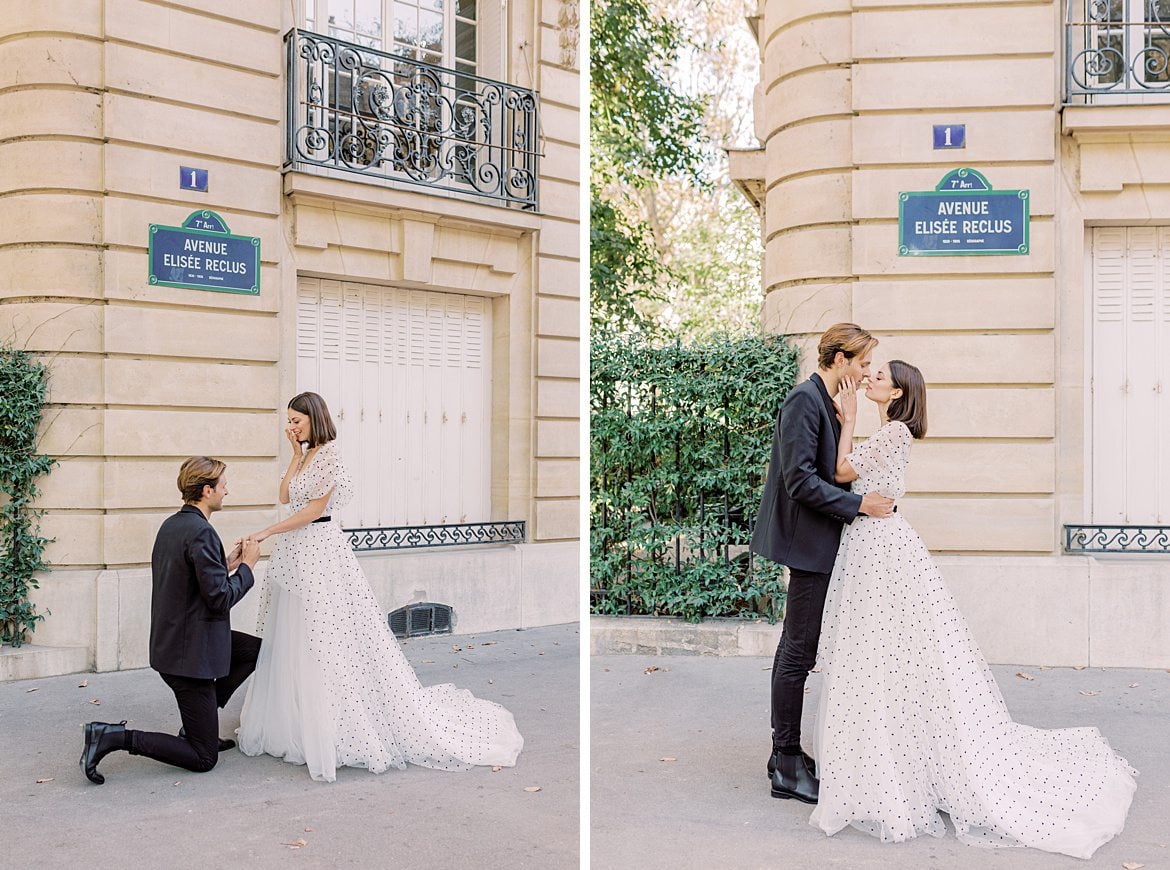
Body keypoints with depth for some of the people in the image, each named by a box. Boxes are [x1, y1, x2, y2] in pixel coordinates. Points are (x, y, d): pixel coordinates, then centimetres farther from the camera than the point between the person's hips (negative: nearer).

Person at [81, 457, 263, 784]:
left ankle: (201, 722, 21)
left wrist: (226, 564, 13)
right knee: (203, 758, 1)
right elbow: (220, 598, -22)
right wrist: (246, 566, -7)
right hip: (190, 653, -10)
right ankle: (114, 737, -7)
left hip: (169, 642, 10)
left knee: (257, 650, 23)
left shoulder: (170, 525, 8)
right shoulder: (201, 533, -22)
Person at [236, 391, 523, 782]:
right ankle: (297, 723, 22)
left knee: (328, 641, -6)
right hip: (295, 553, 9)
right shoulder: (306, 455, 15)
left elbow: (313, 509, -16)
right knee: (291, 643, 12)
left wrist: (268, 532, -14)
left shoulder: (329, 452, -12)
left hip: (320, 551, -9)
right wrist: (296, 452, 4)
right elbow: (284, 496, 7)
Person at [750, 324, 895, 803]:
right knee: (799, 651, -4)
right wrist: (858, 504, -18)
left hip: (816, 543, 11)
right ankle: (787, 766, 5)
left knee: (795, 647, 15)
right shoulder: (804, 400, -16)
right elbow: (800, 480, -22)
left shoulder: (825, 401, 13)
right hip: (808, 541, -10)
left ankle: (785, 756, 24)